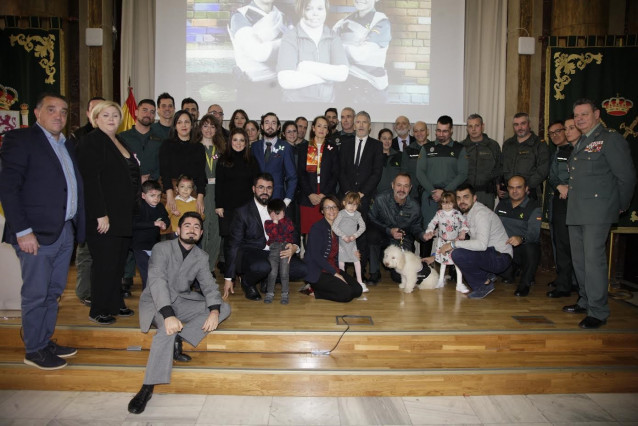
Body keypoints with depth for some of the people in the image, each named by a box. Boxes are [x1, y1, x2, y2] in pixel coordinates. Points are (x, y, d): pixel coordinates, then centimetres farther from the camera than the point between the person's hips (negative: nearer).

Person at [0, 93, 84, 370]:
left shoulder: (68, 146, 17)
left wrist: (78, 226, 6)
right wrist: (23, 231, -16)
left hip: (66, 232, 7)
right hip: (37, 233, -7)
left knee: (53, 292, 15)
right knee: (35, 294, 3)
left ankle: (46, 341, 28)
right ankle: (34, 350, 17)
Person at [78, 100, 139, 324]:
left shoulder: (120, 142, 17)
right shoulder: (91, 141, -8)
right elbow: (90, 179, -16)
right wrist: (100, 214, -21)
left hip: (124, 215, 8)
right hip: (104, 217, -8)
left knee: (119, 262, 13)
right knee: (105, 262, -2)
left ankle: (115, 304, 25)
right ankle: (98, 310, 12)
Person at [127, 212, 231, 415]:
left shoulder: (201, 256, 5)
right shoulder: (162, 248, -9)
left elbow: (209, 286, -2)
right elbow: (157, 280, -23)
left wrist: (214, 311, -25)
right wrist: (168, 315, -38)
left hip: (182, 301, 6)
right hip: (157, 302, -5)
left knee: (224, 308, -13)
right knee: (169, 328, -37)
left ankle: (178, 339, -24)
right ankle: (147, 388, -30)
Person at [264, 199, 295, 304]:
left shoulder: (287, 221, 10)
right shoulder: (268, 223, 6)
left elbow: (289, 230, -11)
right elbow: (272, 234, -10)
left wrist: (280, 219, -8)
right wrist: (275, 221, -12)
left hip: (286, 247, 0)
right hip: (273, 249, 0)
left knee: (284, 272, -2)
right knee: (273, 272, -6)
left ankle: (285, 294, 8)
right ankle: (270, 293, 6)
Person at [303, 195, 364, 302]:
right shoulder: (317, 228, -11)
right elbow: (316, 256, -18)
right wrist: (335, 273, -18)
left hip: (333, 269, 8)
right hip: (317, 273, -8)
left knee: (357, 290, -8)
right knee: (346, 294, -23)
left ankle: (316, 291, 0)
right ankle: (313, 291, -4)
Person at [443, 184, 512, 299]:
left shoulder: (481, 213, -19)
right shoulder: (467, 212, 10)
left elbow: (482, 244, -31)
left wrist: (453, 244, -26)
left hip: (500, 257, -10)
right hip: (487, 253, 10)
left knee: (457, 254, -26)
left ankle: (484, 284, -7)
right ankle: (487, 276, 11)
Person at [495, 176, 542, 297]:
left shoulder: (534, 207, -7)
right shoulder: (502, 204, 10)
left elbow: (534, 233, -21)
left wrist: (521, 239, -43)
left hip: (524, 247, -5)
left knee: (530, 248, -37)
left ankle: (525, 284, -9)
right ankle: (509, 274, 15)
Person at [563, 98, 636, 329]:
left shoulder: (610, 139, -6)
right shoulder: (580, 143, 18)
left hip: (597, 211, -8)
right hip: (576, 211, 8)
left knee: (594, 258, -9)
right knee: (579, 259, 14)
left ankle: (598, 312, -1)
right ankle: (585, 301, 28)